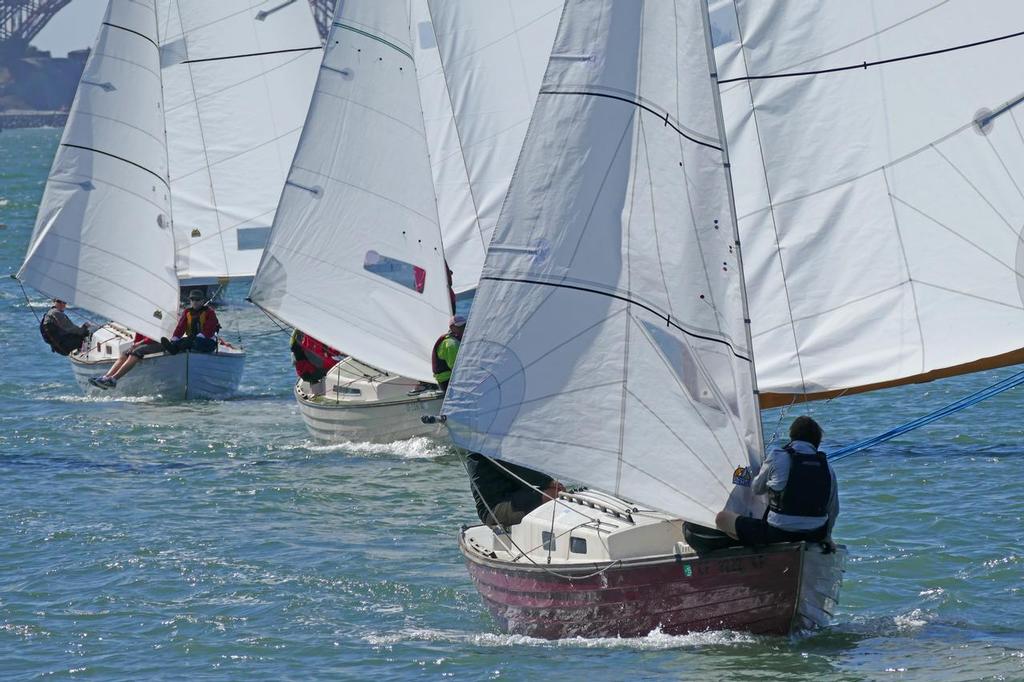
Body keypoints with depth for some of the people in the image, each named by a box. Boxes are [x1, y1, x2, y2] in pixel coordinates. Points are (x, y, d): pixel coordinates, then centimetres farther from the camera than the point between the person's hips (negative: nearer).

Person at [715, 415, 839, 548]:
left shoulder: (777, 457, -4)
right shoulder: (827, 467, 6)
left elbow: (757, 489, 12)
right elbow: (833, 510, 14)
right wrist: (825, 536, 31)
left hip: (777, 535, -4)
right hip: (814, 536, 4)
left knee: (722, 518, 8)